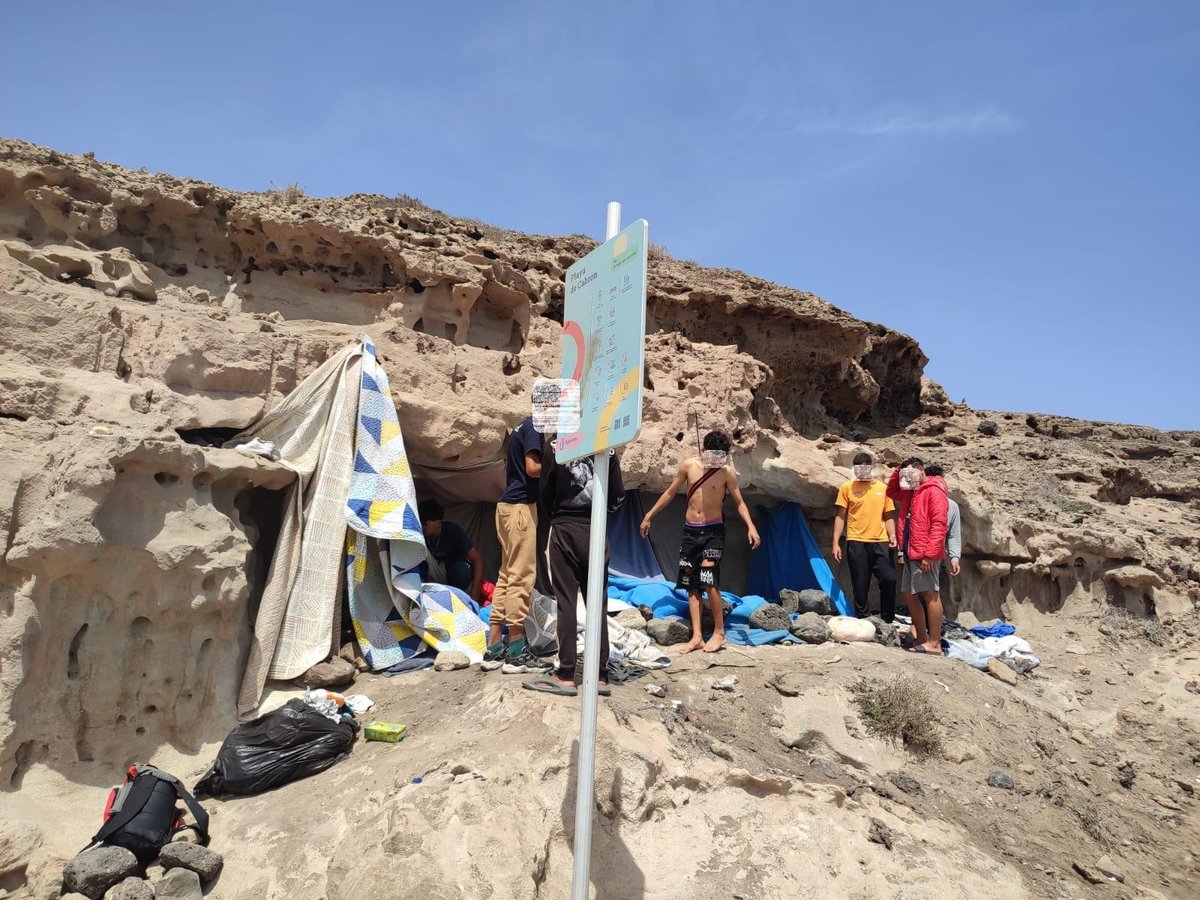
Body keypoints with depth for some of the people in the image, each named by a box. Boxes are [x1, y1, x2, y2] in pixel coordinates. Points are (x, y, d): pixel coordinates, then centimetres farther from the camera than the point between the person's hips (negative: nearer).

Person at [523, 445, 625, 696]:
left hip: (565, 531, -2)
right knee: (598, 602, 6)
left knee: (566, 601, 1)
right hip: (596, 531, 2)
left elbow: (544, 494, 1)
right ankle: (601, 675, 7)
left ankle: (566, 675, 0)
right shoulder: (606, 449, 1)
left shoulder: (555, 448, -3)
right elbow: (618, 495, 2)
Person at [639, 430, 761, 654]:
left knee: (709, 580, -16)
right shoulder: (688, 465, 0)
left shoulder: (727, 472, -6)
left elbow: (739, 502, 2)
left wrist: (751, 526, -12)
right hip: (690, 529, 4)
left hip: (713, 530, -4)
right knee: (691, 584, 1)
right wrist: (649, 515, 13)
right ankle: (697, 636, 4)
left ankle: (719, 633, -2)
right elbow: (670, 493, 11)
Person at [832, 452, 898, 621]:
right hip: (856, 543, -1)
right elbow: (841, 516, 5)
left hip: (880, 543, 1)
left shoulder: (883, 488, 11)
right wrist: (836, 543, -1)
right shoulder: (847, 488, 6)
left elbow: (888, 516, 14)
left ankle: (888, 621, 6)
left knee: (889, 579, -9)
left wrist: (892, 535, -4)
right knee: (860, 585, 1)